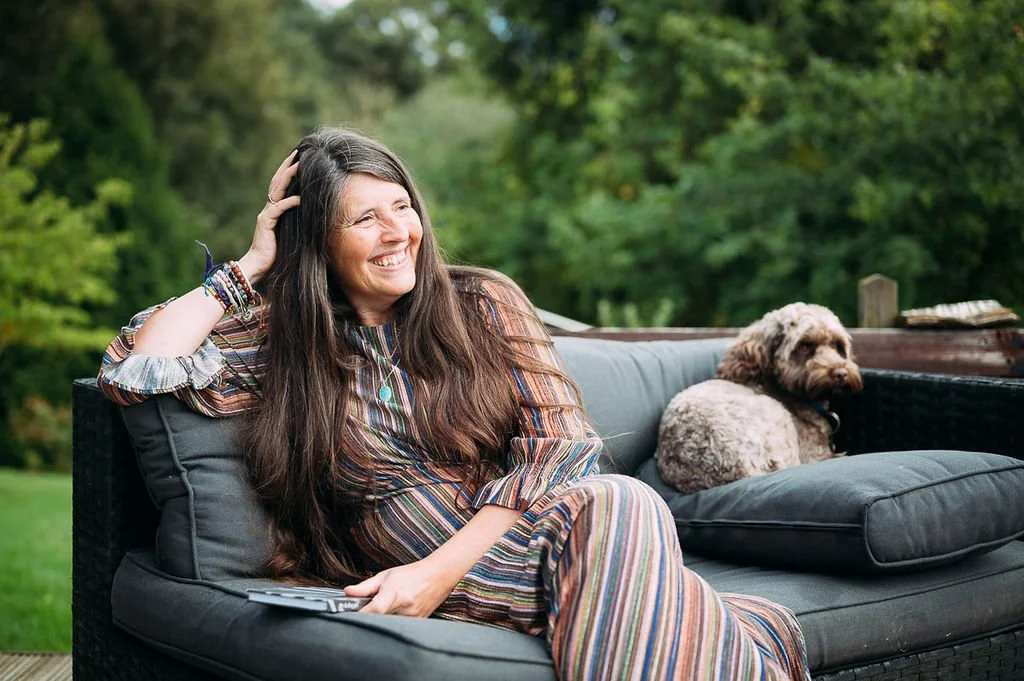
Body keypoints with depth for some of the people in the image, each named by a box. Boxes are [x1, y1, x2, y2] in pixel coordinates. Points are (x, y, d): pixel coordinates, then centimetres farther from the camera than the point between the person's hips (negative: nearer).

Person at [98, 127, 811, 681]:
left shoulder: (482, 302, 8)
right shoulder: (282, 344, 9)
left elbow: (561, 441, -1)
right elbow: (134, 369, -1)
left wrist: (443, 567, -12)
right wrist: (250, 266, 6)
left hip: (546, 531, 2)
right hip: (418, 576, -1)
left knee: (619, 506, -37)